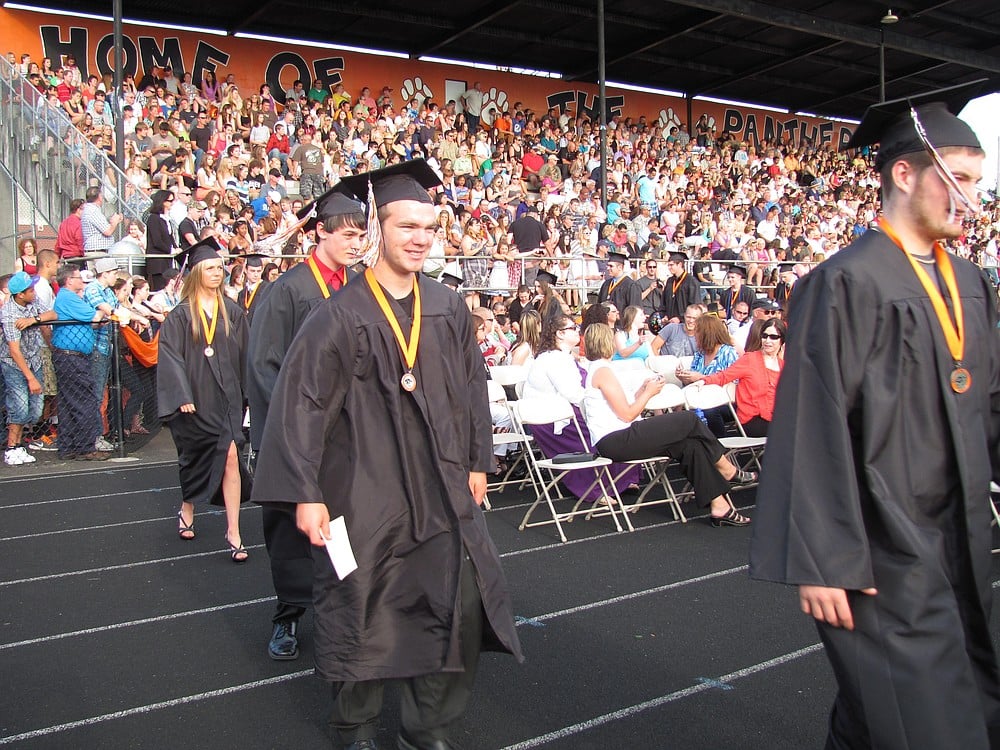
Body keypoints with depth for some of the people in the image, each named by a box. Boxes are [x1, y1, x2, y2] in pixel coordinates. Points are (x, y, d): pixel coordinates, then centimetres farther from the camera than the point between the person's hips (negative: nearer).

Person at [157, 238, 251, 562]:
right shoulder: (180, 316, -3)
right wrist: (181, 397, -15)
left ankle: (233, 531, -6)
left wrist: (241, 393, 11)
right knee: (196, 460, 12)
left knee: (230, 457, -10)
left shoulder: (231, 312, 5)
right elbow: (170, 356, -7)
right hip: (195, 398, -1)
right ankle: (186, 511, 39)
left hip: (226, 396, 1)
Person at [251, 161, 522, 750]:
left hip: (440, 487, 4)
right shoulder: (341, 317, -10)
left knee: (462, 605, 2)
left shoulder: (449, 309, 4)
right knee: (364, 617, 10)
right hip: (364, 491, -3)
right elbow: (301, 405, -11)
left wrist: (477, 461, 11)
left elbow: (473, 387, 12)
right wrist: (306, 494, -14)